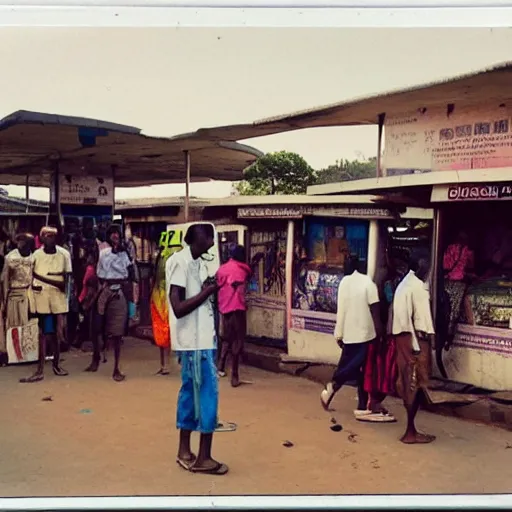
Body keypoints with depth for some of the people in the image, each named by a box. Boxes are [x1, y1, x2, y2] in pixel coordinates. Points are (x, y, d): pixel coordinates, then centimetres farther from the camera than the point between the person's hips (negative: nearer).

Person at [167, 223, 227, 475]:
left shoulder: (198, 263, 12)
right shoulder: (179, 262, -16)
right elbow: (178, 308, -21)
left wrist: (211, 288, 3)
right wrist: (207, 291, -15)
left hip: (200, 339, 9)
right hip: (194, 341, -9)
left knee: (191, 391, 13)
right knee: (207, 393, -4)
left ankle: (184, 452, 23)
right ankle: (204, 458, 6)